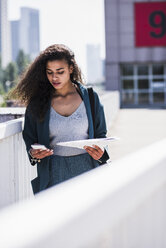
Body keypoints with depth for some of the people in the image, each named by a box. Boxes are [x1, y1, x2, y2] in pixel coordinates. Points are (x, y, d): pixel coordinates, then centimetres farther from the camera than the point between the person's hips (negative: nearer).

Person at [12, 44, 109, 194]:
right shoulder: (37, 103, 5)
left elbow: (100, 134, 11)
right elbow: (30, 138, 11)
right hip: (53, 175, 0)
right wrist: (33, 153, -11)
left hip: (86, 170, 0)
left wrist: (100, 152, -9)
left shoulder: (89, 97, 4)